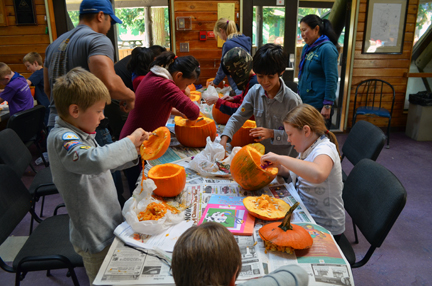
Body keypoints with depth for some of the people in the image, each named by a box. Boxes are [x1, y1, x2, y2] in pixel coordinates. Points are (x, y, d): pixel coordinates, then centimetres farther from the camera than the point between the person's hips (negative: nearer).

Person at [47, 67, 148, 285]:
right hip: (95, 236, -9)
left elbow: (105, 162, 17)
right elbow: (96, 160, -43)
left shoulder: (77, 134, 6)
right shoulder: (61, 139, -24)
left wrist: (133, 151, 3)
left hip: (108, 225, 9)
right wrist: (130, 141, -28)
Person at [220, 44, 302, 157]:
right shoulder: (254, 92, 0)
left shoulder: (292, 100, -14)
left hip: (286, 158, -4)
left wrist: (272, 133, -19)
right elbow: (237, 118, 3)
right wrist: (224, 138, -11)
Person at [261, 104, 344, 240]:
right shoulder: (308, 148, 3)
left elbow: (318, 175, -46)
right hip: (307, 215, 8)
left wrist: (280, 158, -37)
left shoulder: (325, 149, -24)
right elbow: (297, 174, 15)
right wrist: (279, 167, -6)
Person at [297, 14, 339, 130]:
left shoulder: (327, 48, -12)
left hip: (319, 106, -8)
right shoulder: (307, 48, 13)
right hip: (304, 102, 8)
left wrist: (327, 106, -19)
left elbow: (332, 79, -16)